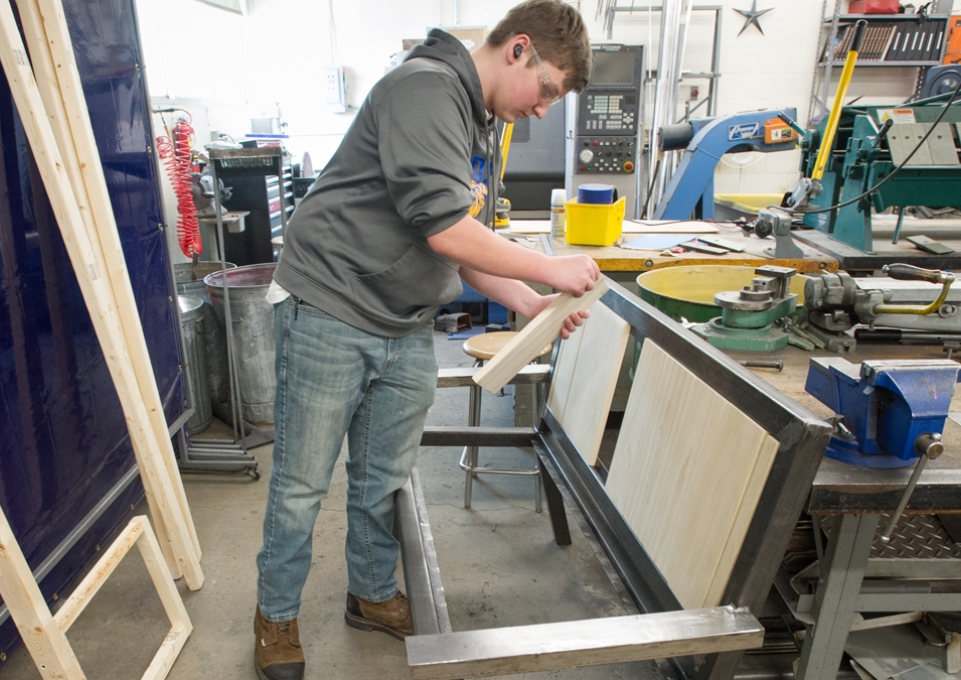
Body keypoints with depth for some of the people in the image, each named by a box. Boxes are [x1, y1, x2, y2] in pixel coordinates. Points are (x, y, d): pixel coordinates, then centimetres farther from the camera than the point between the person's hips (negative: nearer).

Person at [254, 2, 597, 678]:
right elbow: (445, 229, -25)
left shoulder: (484, 132, 14)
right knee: (301, 484, 8)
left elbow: (473, 245, 17)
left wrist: (531, 304, 3)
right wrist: (551, 269, -16)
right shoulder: (425, 87, -15)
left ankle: (373, 595, 39)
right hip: (330, 317, -8)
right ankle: (276, 613, 30)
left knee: (384, 480, 18)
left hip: (408, 335, 8)